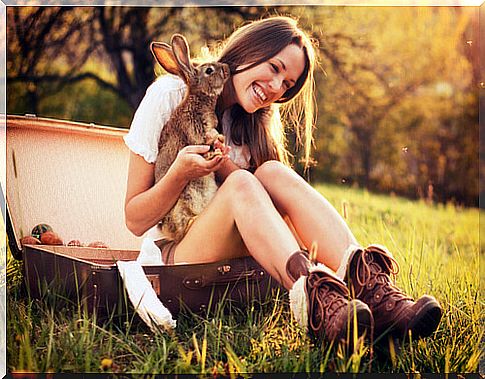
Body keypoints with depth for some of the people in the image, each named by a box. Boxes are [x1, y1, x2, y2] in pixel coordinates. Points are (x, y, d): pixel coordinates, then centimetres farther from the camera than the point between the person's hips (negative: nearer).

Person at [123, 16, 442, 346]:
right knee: (242, 182, -30)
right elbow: (135, 221, -7)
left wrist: (223, 167, -18)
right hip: (172, 255, -4)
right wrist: (180, 172, -24)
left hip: (241, 256, 4)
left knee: (273, 172, -23)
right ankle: (315, 302, -55)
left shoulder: (255, 121, 12)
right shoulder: (170, 94, -5)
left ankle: (369, 286, -42)